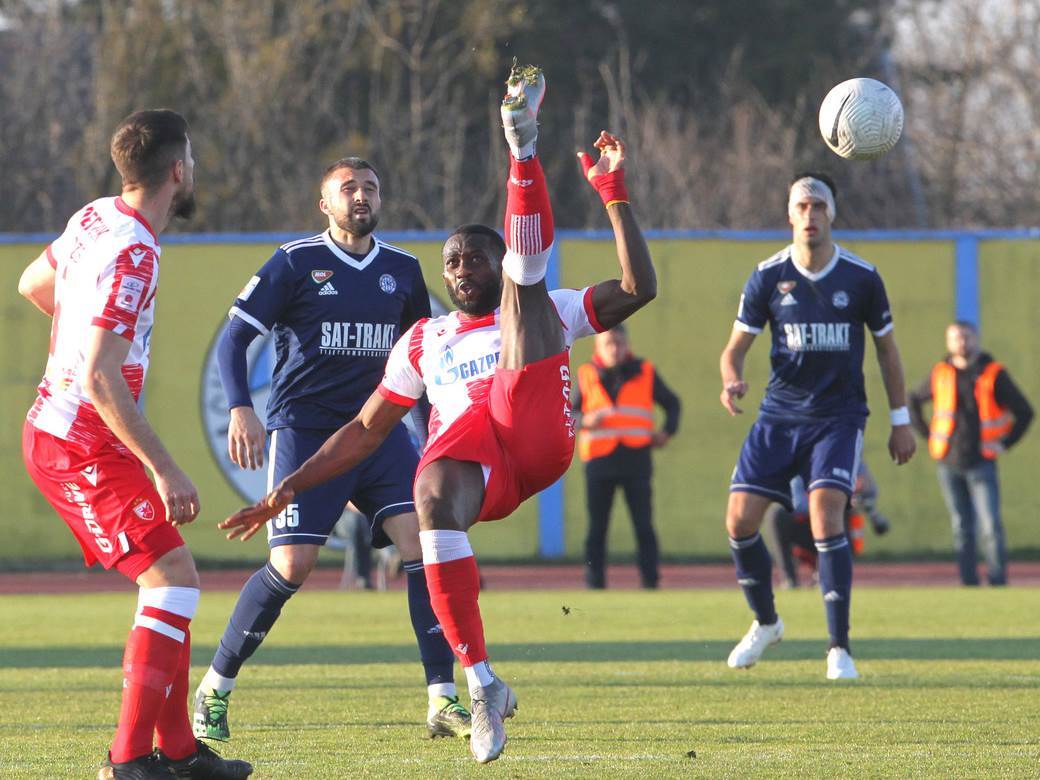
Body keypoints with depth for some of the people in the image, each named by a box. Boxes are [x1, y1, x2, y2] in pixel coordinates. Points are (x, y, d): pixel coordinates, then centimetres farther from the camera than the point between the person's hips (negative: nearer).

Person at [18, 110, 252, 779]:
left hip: (53, 429, 10)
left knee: (171, 580, 13)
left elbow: (33, 284, 25)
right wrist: (165, 471, -24)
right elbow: (99, 380, -27)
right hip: (82, 446, -10)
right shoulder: (132, 255, -22)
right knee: (173, 579, -13)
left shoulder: (94, 220, 6)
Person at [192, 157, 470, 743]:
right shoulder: (296, 262, -3)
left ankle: (443, 701, -10)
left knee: (423, 541, -13)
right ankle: (215, 689, 6)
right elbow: (235, 338, -4)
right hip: (305, 430, -4)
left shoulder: (403, 270, 11)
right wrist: (240, 409, -18)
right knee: (293, 565, -13)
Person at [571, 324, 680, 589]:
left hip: (635, 460, 0)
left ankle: (650, 581, -1)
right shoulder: (587, 376, 8)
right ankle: (594, 584, 6)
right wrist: (584, 422, -10)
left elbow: (671, 403, 20)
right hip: (599, 462, 0)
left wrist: (667, 432, 5)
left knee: (643, 525, -3)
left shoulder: (644, 372, 8)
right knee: (597, 527, 2)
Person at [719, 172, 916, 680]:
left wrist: (900, 419, 8)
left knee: (826, 514, -21)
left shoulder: (861, 277, -4)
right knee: (740, 519, -5)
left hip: (839, 416, -2)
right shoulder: (767, 277, -3)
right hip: (780, 414, 2)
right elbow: (736, 347, 2)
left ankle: (839, 648, -14)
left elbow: (886, 348, 8)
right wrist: (732, 381, -21)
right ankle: (765, 622, 22)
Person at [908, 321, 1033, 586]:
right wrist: (928, 435, 13)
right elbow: (914, 401, 22)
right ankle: (969, 583, 9)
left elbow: (1024, 412, 4)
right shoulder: (940, 374, 5)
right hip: (949, 464, 3)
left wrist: (1004, 444, -2)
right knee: (961, 529, 5)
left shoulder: (993, 374, -2)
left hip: (981, 463, -3)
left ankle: (998, 582, -7)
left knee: (991, 527, -11)